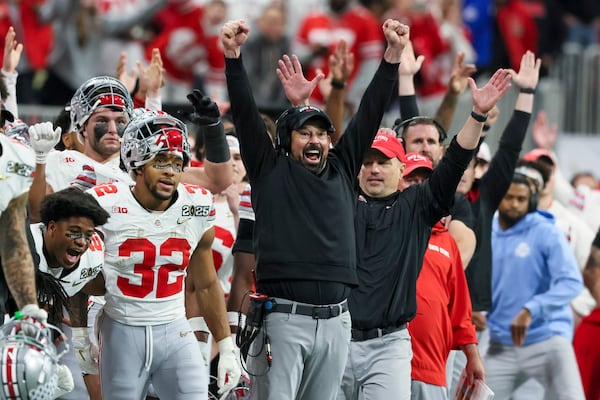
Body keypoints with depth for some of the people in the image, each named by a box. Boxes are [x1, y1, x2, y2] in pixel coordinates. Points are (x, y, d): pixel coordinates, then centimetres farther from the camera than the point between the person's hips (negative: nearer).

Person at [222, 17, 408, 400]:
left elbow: (370, 112, 13)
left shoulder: (342, 170, 15)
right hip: (283, 318, -4)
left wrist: (394, 54, 8)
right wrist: (233, 55, -12)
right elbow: (245, 112, -1)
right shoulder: (270, 170, 6)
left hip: (335, 321, 4)